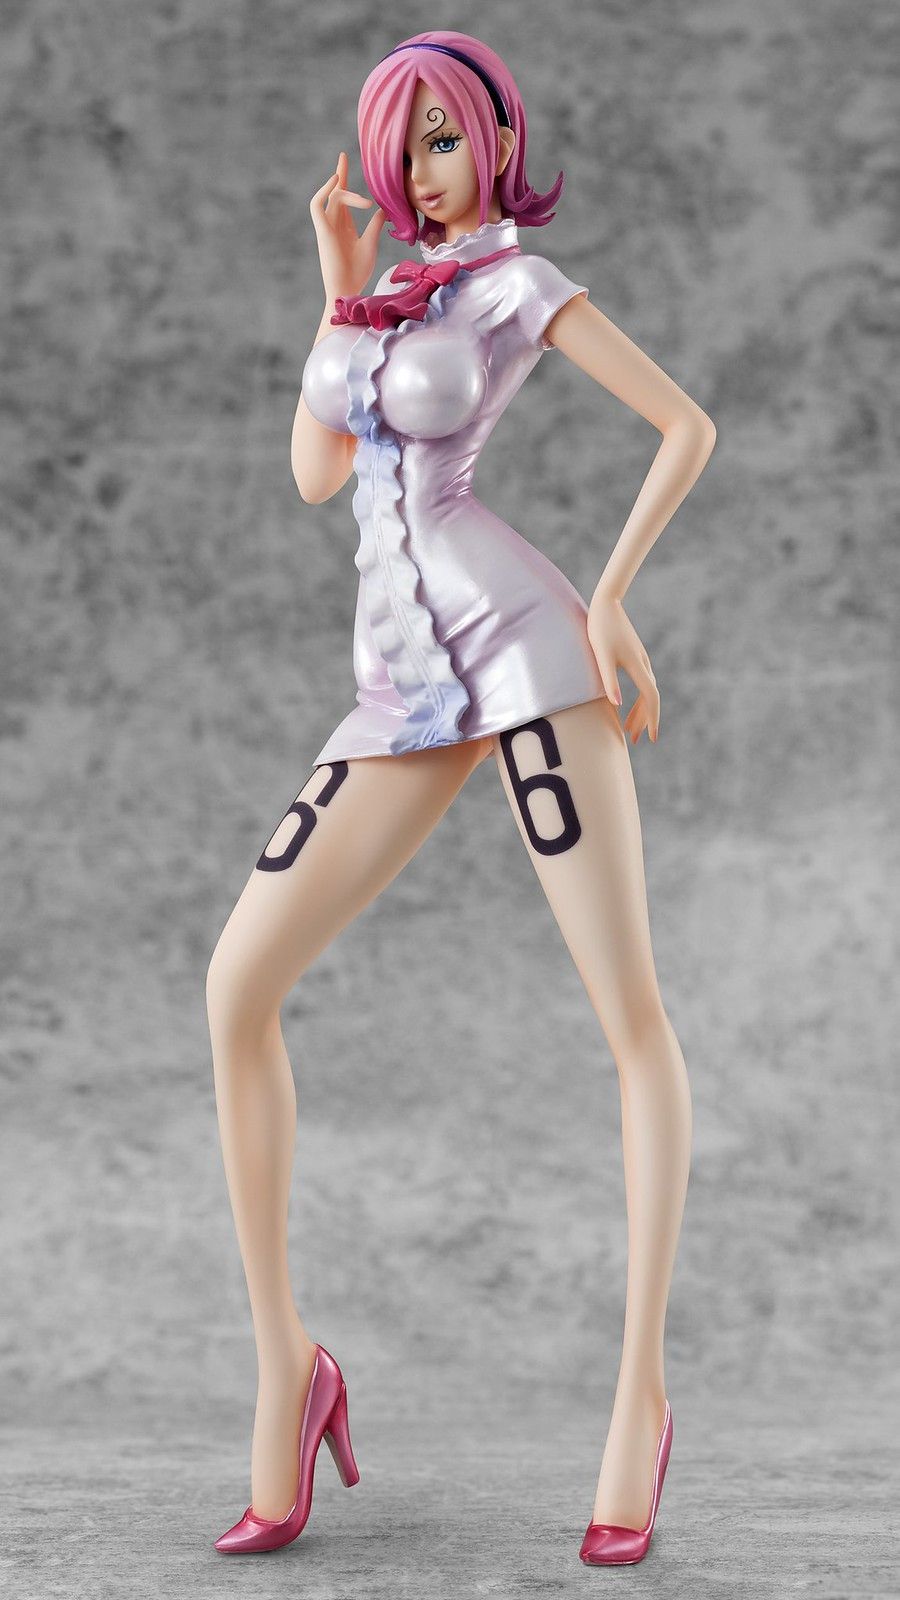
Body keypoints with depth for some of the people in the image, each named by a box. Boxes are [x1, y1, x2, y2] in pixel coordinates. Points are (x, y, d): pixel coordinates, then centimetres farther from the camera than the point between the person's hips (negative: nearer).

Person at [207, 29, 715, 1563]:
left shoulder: (519, 283, 3)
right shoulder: (388, 286, 22)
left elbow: (690, 424, -2)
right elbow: (316, 473, 16)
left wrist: (610, 598, -9)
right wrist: (340, 284, 12)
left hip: (518, 639, -6)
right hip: (403, 684, 6)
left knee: (634, 1014, -10)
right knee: (237, 985, -5)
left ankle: (641, 1392, -2)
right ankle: (285, 1365, 2)